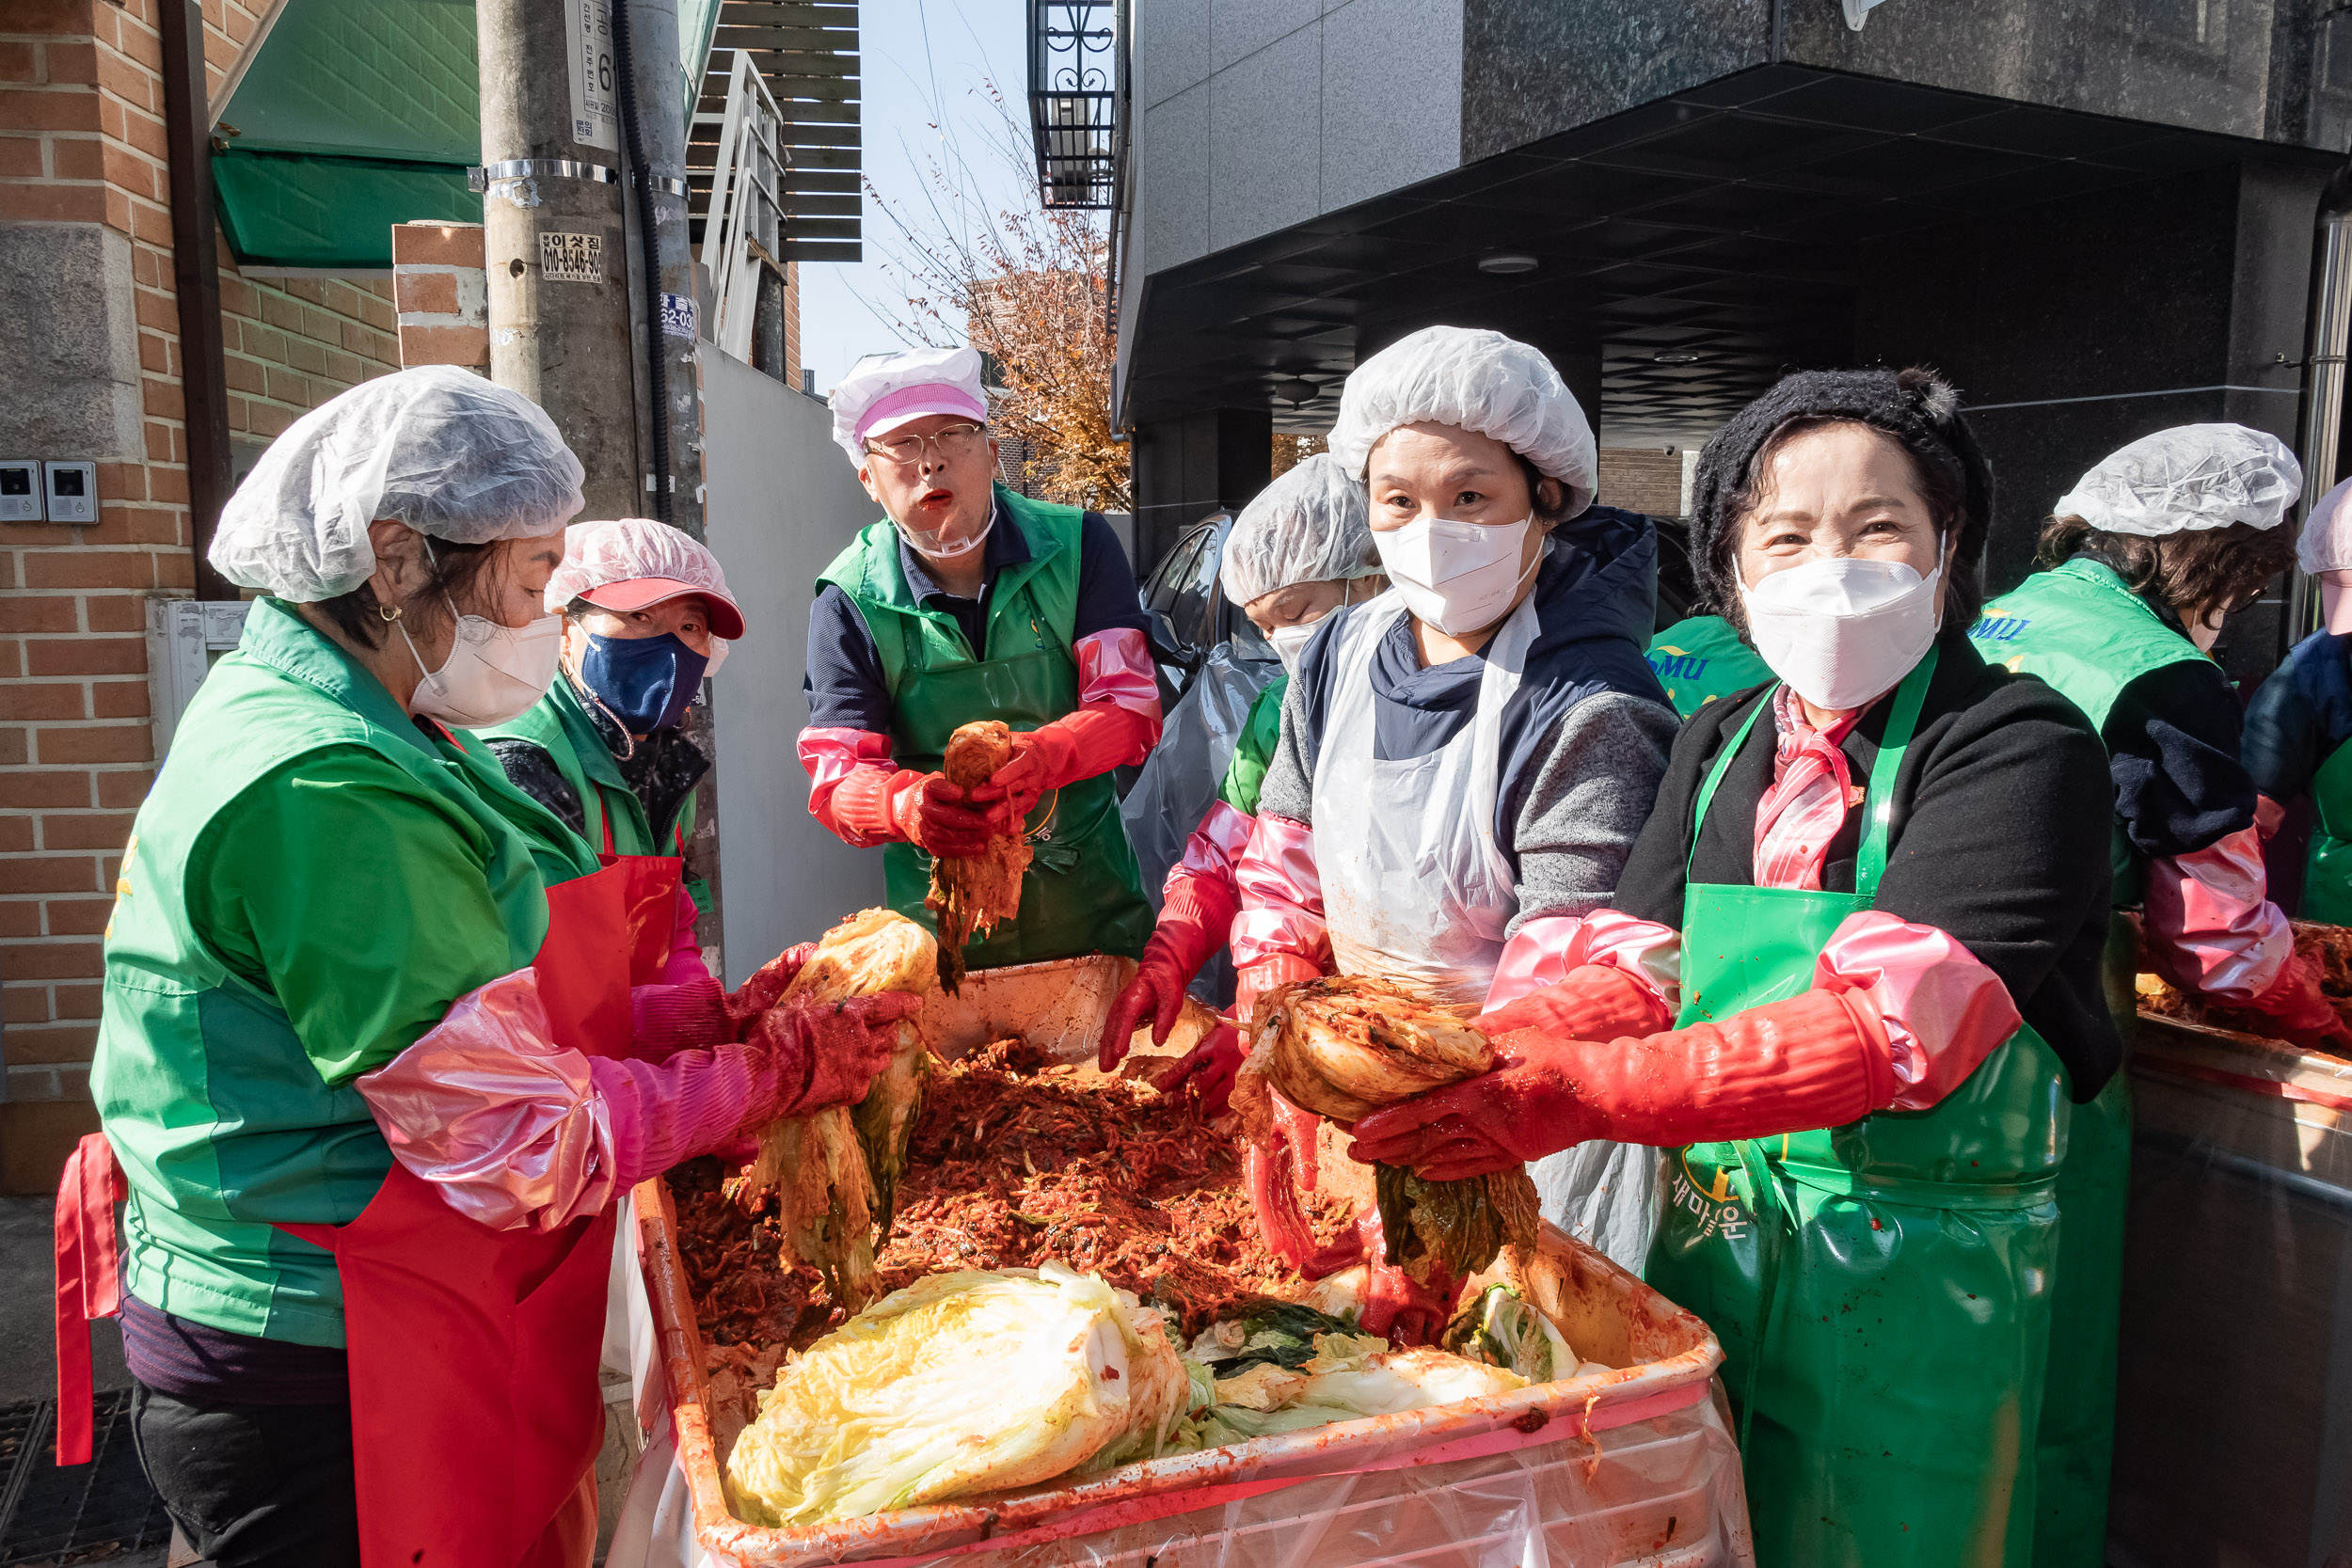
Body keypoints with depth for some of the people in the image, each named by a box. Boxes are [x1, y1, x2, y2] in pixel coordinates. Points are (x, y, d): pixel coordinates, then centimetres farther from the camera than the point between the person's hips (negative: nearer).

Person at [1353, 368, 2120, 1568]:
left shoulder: (2022, 746, -14)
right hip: (1708, 1236, 5)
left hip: (1918, 1276, -5)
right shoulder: (1719, 746, 6)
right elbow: (1631, 966, -4)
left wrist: (1581, 1093, -36)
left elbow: (1889, 1022, -27)